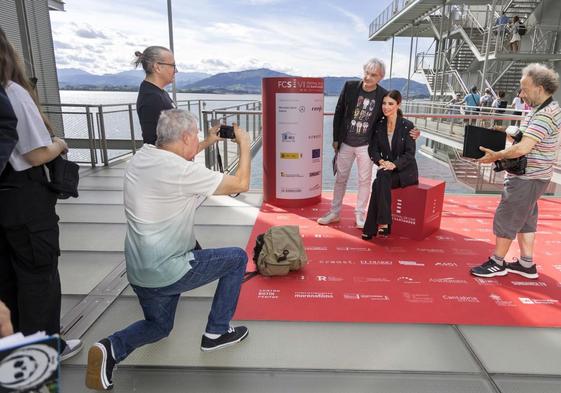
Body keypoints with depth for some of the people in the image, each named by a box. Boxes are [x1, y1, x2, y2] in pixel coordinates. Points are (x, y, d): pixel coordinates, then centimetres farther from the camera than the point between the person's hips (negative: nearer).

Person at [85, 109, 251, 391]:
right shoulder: (180, 171, -22)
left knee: (159, 326, 30)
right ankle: (216, 333, 18)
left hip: (138, 272, 8)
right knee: (237, 258, 11)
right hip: (167, 272, -8)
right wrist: (244, 145, 0)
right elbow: (241, 184, -14)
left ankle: (112, 348, 1)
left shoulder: (142, 156, 2)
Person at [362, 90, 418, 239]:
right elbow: (373, 149, 3)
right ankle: (384, 222, -28)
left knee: (379, 182, -31)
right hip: (386, 170, 4)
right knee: (381, 180, -31)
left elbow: (410, 154, -10)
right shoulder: (379, 125, 6)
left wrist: (394, 164, -26)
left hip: (405, 171, -3)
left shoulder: (407, 125, -7)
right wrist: (381, 161, -17)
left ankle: (371, 228, -28)